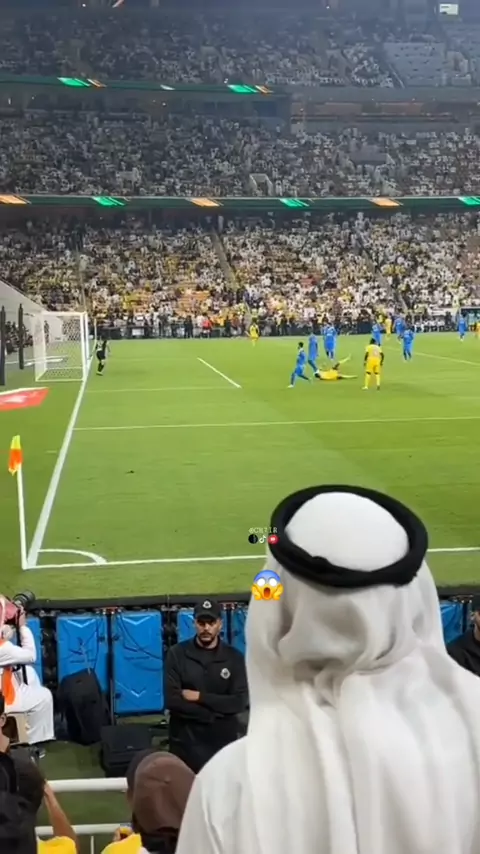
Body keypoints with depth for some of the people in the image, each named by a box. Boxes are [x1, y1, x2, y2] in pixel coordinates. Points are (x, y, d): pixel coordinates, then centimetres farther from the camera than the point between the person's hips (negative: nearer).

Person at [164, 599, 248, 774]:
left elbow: (239, 702, -7)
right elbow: (172, 700, -10)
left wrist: (199, 697, -12)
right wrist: (214, 713, -12)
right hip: (185, 742, -1)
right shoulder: (177, 654, -2)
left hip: (223, 742, 1)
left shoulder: (234, 658, 1)